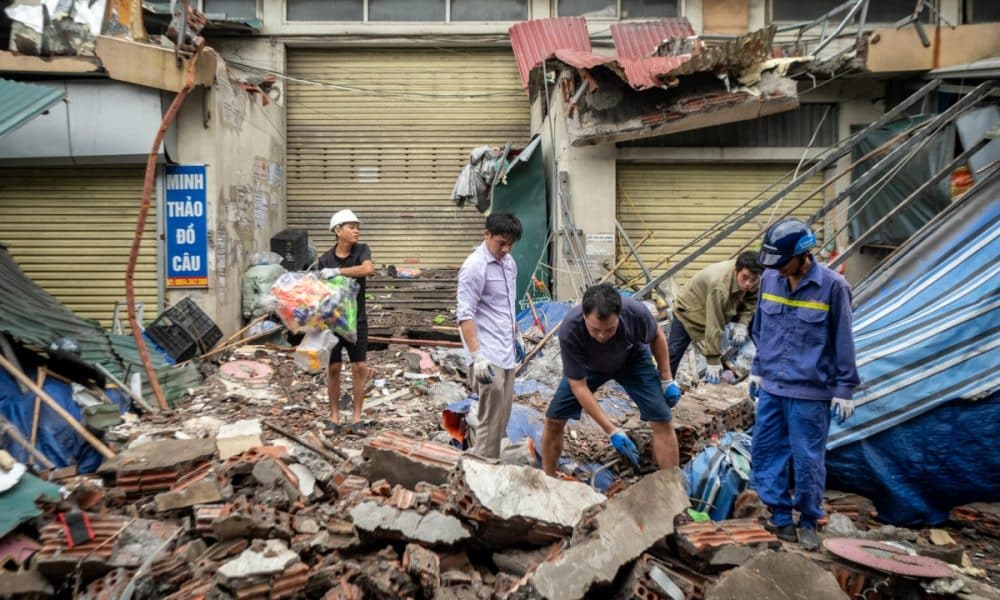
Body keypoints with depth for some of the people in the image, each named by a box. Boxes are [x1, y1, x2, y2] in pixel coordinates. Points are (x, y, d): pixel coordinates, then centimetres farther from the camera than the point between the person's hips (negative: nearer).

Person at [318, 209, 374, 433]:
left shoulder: (362, 250, -5)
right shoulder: (325, 259, -3)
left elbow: (368, 269, -26)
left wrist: (337, 271, -25)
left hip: (356, 319, 0)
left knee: (359, 367, 1)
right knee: (333, 368, 5)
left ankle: (357, 416, 12)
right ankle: (334, 415, 17)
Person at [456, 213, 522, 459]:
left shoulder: (509, 263, 11)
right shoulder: (474, 267, -15)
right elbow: (465, 315, -20)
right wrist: (476, 356, -27)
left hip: (506, 354, 9)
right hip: (488, 357, -9)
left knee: (502, 418, 14)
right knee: (490, 420, -7)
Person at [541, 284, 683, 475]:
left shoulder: (636, 312, -37)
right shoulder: (569, 330, -40)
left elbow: (657, 336, -11)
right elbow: (578, 386, -30)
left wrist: (667, 379, -9)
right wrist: (612, 431, -33)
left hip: (632, 360, 0)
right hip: (588, 366, 0)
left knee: (662, 421, -13)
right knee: (553, 420, -8)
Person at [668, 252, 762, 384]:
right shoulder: (719, 285, -42)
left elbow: (751, 301, -5)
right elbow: (714, 327, -38)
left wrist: (742, 324, -24)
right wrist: (713, 362, -33)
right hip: (690, 310, -6)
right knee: (673, 353, -15)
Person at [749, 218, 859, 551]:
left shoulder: (832, 287, -13)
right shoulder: (770, 279, 1)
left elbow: (843, 341, -7)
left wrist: (844, 389, -5)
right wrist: (758, 370, 15)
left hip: (810, 392, -5)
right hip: (771, 388, 5)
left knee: (808, 461, 5)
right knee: (764, 452, 9)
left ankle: (809, 522, 24)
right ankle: (780, 515, 24)